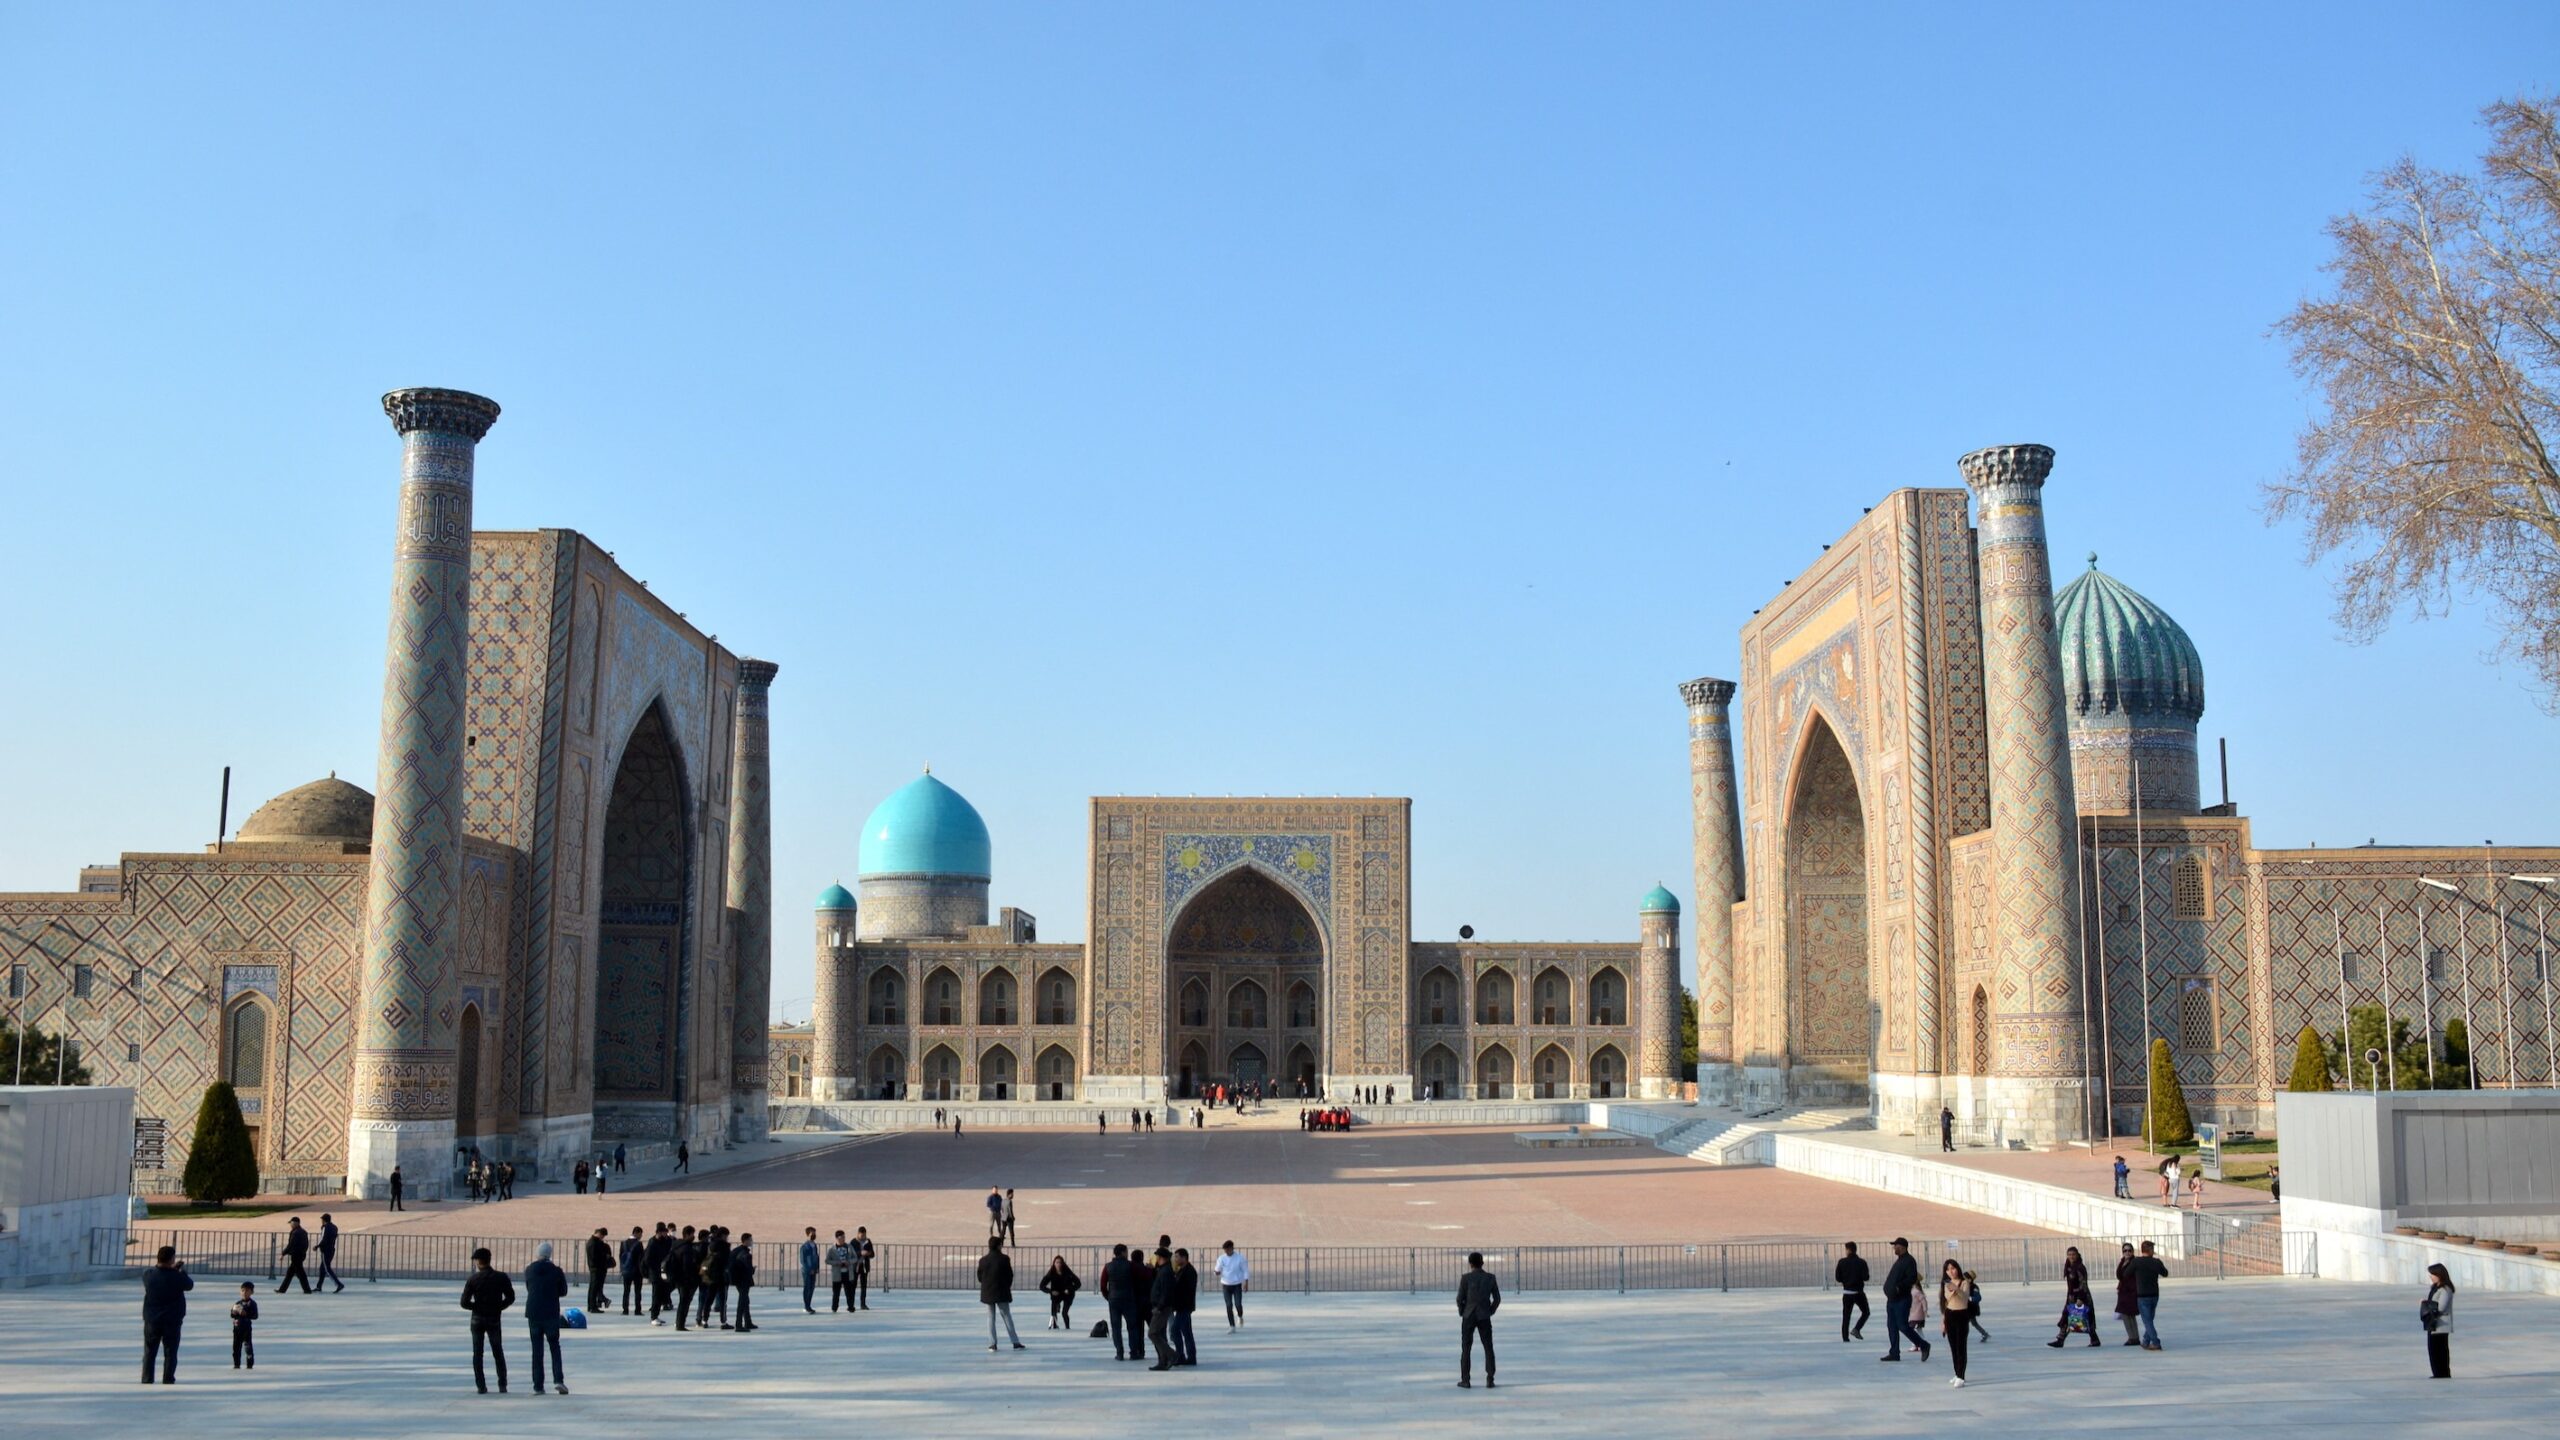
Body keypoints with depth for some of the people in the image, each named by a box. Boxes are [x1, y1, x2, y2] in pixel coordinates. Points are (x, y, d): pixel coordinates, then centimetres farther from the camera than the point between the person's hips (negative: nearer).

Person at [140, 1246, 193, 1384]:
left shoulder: (148, 1274, -9)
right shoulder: (177, 1277, -17)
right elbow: (189, 1285, 2)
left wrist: (172, 1269, 13)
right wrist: (182, 1271, 16)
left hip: (152, 1320, 3)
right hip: (172, 1321, -3)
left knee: (149, 1352, 14)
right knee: (170, 1353, 6)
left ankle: (146, 1380, 14)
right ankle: (168, 1380, 5)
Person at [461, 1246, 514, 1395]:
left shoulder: (473, 1280, -8)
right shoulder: (501, 1277, -3)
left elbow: (464, 1302, -9)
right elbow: (510, 1297, -1)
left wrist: (477, 1307, 7)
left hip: (477, 1319, -1)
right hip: (494, 1319, 1)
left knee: (477, 1353, 7)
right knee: (498, 1353, 11)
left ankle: (481, 1386, 2)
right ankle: (502, 1385, 7)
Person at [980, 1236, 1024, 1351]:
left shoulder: (983, 1260, -4)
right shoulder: (1004, 1259, -11)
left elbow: (980, 1277, 4)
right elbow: (1010, 1275, -5)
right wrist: (1007, 1287, 13)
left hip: (987, 1293, 2)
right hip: (1002, 1293, -2)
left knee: (990, 1318, 9)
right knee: (1007, 1317, 6)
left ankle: (992, 1344, 3)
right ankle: (1015, 1342, 6)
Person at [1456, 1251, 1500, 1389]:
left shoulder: (1466, 1278, -8)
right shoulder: (1491, 1277, -1)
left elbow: (1460, 1299, -6)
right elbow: (1497, 1299, 1)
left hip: (1469, 1317, -1)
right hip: (1484, 1317, 2)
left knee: (1466, 1349, 7)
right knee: (1489, 1349, 9)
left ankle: (1465, 1380, 6)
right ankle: (1490, 1380, 3)